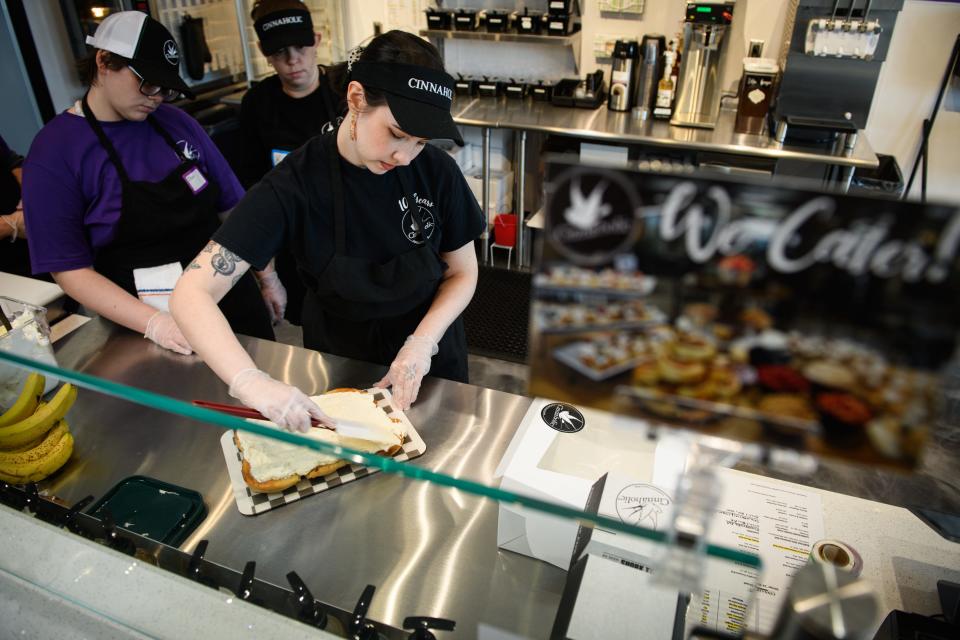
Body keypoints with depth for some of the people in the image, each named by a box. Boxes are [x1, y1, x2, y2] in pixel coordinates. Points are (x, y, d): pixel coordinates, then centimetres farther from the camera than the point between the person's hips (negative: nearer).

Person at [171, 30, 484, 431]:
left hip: (429, 357, 2)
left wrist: (422, 342, -24)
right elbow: (193, 293, -30)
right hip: (337, 358, -1)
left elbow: (463, 273, -7)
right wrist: (251, 382, -46)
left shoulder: (436, 170, -20)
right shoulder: (295, 183, -26)